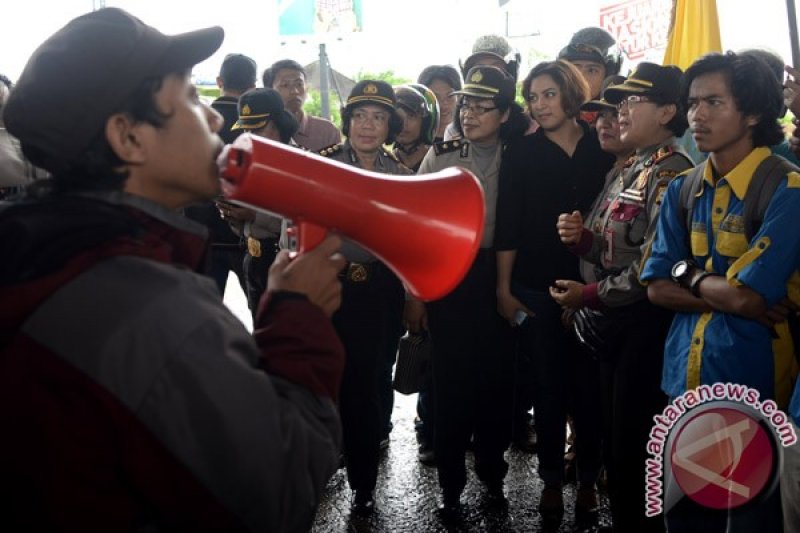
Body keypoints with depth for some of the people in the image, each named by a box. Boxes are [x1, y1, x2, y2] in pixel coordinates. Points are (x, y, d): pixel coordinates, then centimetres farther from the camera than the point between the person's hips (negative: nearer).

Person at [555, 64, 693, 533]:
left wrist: (590, 295, -14)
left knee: (636, 447, 1)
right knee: (614, 441, 16)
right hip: (606, 324, 9)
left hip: (644, 327, -9)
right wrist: (582, 237, -1)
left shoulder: (671, 173, -15)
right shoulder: (624, 169, 15)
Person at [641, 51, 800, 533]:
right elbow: (657, 289, 1)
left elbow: (745, 295, -22)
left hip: (751, 385, -6)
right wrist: (727, 293, -13)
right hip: (685, 378, 6)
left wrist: (689, 273, -4)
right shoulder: (683, 190, 6)